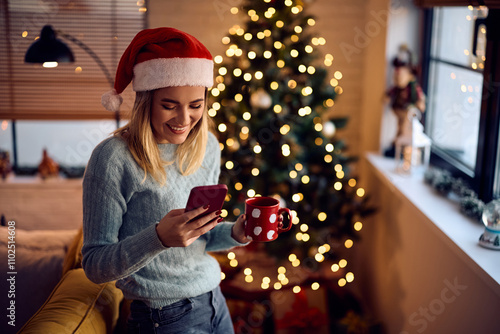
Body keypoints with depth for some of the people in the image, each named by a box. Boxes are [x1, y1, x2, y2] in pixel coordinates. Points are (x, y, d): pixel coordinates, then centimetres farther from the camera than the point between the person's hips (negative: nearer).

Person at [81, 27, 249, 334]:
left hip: (216, 305, 6)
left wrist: (235, 234, -9)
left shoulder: (208, 147, 1)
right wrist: (159, 238, -32)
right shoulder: (113, 158, -19)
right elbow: (94, 266, -17)